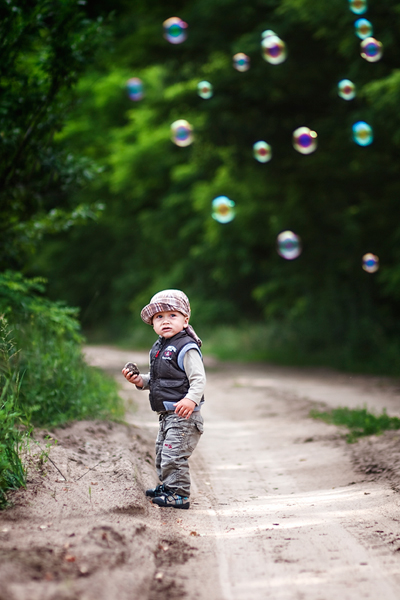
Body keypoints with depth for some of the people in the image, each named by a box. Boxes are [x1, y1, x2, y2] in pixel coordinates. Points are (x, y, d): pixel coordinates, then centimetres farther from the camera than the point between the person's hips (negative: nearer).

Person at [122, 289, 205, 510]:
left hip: (183, 415, -10)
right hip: (166, 414, 10)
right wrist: (140, 380, 7)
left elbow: (198, 378, -22)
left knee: (173, 455, -12)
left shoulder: (186, 348, -16)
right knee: (161, 451, 23)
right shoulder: (159, 348, 13)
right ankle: (166, 486, 40)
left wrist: (191, 399, -37)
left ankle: (179, 495, -3)